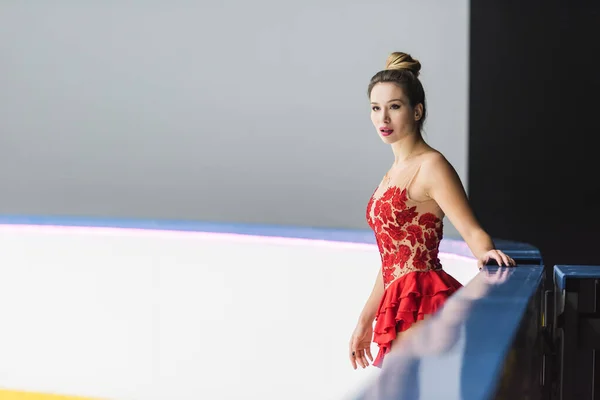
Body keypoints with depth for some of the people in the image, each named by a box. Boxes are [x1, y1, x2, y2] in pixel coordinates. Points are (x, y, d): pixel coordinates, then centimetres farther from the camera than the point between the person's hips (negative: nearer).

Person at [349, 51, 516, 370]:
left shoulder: (431, 165, -8)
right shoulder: (394, 172, 18)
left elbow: (472, 231, -15)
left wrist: (486, 253, -38)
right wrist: (365, 322, 22)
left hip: (424, 304, -9)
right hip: (402, 306, 9)